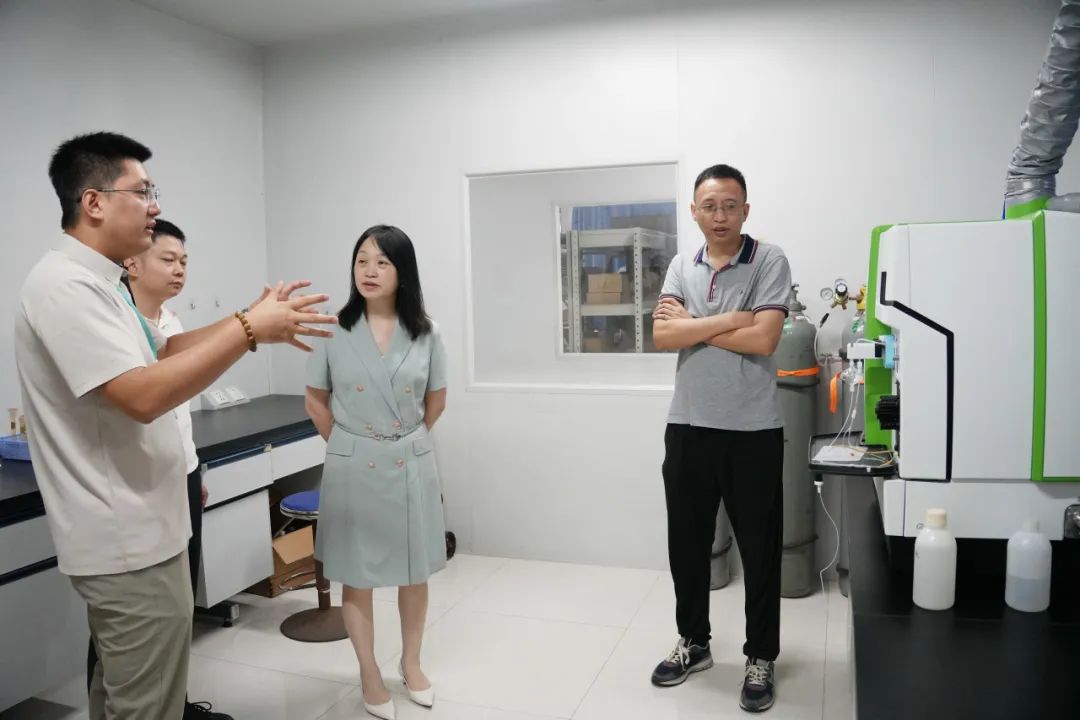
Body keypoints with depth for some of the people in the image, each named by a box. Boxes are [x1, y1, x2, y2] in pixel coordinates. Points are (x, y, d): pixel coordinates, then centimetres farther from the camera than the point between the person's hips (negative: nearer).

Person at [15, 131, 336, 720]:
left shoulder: (96, 281, 13)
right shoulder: (65, 285, -20)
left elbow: (160, 352, 18)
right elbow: (143, 395, -29)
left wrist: (248, 324, 4)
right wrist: (248, 329, -25)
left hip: (124, 534, 11)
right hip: (131, 543, -10)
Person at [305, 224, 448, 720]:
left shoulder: (425, 333, -4)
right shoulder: (334, 330, -9)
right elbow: (316, 402, 3)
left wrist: (406, 440, 9)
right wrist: (349, 446, 4)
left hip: (411, 465, 2)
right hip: (353, 468, -1)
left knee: (415, 571, 13)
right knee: (356, 574, 9)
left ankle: (411, 664, 34)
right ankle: (369, 675, 28)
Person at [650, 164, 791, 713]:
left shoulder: (770, 261, -5)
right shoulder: (681, 267, 7)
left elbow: (763, 340, -17)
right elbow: (662, 336, -7)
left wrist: (692, 324, -10)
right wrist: (731, 318, -14)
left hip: (753, 432, -4)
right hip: (688, 427, 4)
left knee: (759, 549, 8)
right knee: (686, 542, 15)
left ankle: (761, 658, 27)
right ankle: (693, 642, 35)